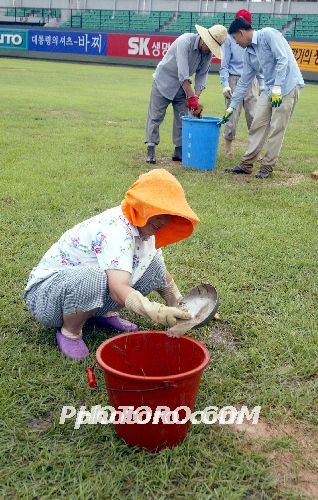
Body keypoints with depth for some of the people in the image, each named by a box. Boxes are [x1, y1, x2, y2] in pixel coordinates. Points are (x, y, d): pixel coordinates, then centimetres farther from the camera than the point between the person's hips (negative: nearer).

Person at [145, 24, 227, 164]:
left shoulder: (208, 53, -7)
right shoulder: (185, 41, -27)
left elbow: (202, 76, -2)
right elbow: (183, 74, -33)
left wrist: (196, 98, -17)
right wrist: (191, 97, -35)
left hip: (182, 85, 6)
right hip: (164, 81, -6)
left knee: (182, 119, 4)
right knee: (155, 116, -6)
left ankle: (179, 151, 10)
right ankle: (150, 150, -4)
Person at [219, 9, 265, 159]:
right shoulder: (229, 39, -1)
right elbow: (224, 64, -1)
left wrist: (262, 84, 12)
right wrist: (225, 84, -10)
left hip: (251, 81, 3)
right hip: (234, 80, -3)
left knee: (254, 116, 1)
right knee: (232, 115, -1)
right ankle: (228, 148, 13)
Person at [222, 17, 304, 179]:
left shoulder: (268, 34, -10)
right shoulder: (249, 53, 13)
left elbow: (283, 59, -19)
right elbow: (244, 82, 18)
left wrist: (277, 87, -23)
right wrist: (231, 107, 18)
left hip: (287, 85, -8)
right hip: (270, 88, 8)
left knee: (276, 128, -7)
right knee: (258, 124, 3)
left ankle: (267, 166, 1)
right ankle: (246, 164, 8)